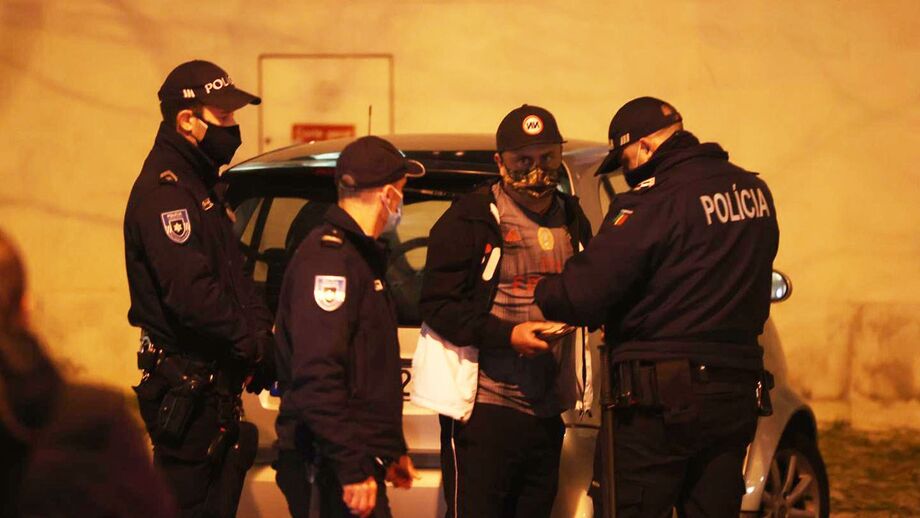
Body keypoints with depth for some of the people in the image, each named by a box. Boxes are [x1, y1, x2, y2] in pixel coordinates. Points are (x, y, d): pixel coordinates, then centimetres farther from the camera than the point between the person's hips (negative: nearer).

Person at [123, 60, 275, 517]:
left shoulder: (199, 183, 17)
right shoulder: (165, 191, -17)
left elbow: (233, 278, 20)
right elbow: (191, 295, -25)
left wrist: (261, 330, 4)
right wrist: (254, 343, -18)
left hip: (216, 382, 10)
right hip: (187, 387, -10)